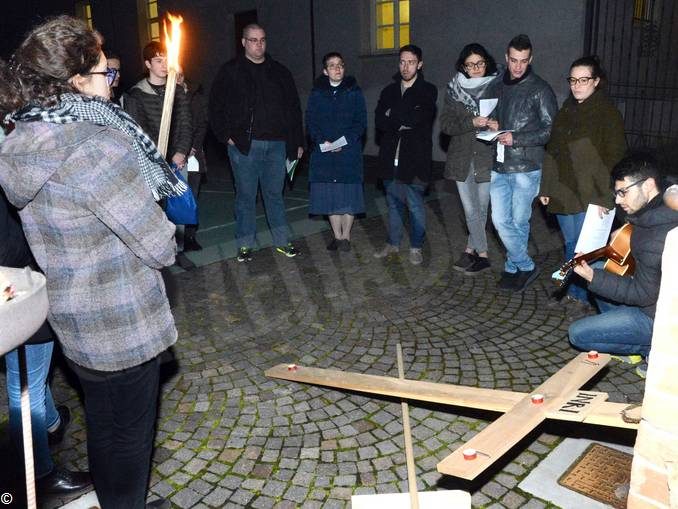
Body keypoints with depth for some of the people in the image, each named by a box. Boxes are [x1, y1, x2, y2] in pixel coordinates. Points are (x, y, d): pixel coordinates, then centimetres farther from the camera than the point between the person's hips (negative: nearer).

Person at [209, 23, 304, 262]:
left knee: (275, 193, 10)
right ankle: (245, 244, 15)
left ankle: (282, 241, 19)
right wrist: (226, 135, -7)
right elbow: (216, 106, 2)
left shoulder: (280, 71, 12)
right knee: (246, 196, 4)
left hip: (276, 144, 3)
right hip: (244, 145, -2)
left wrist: (297, 142, 9)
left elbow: (294, 107, 13)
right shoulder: (230, 71, 2)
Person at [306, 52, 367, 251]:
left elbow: (361, 121, -1)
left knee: (349, 194, 1)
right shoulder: (317, 93, 7)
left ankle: (346, 236, 14)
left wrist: (345, 141, -14)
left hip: (349, 152, -1)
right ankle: (337, 235, 16)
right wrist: (323, 141, -12)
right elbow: (311, 122, 4)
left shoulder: (354, 92, 3)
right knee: (329, 195, 4)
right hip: (324, 153, 2)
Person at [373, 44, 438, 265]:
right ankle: (393, 243, 29)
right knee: (394, 203, 14)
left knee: (415, 205, 2)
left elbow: (420, 118, -18)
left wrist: (393, 116, -7)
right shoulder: (389, 91, 12)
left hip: (415, 159, -4)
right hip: (391, 158, 4)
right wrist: (404, 121, -15)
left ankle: (416, 247, 18)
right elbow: (379, 122, -1)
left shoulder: (428, 91, -1)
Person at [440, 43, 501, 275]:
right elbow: (446, 124, -2)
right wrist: (472, 123, -17)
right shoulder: (454, 90, 6)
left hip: (487, 157, -1)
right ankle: (482, 254, 15)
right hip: (462, 157, 2)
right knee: (470, 209, 4)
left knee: (481, 208, 3)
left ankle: (471, 249, 18)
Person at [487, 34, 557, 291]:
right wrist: (493, 125, 4)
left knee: (519, 222, 2)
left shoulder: (540, 89, -4)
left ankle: (513, 267, 19)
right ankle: (525, 267, 17)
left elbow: (550, 130, -8)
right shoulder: (499, 87, 14)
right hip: (500, 166, 5)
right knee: (500, 221, 2)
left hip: (526, 167, -5)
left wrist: (516, 139, -17)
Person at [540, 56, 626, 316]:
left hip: (590, 196, -6)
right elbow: (552, 152, 15)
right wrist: (545, 188, 12)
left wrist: (602, 197, -18)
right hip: (563, 193, 6)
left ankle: (580, 297, 12)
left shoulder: (607, 113, -7)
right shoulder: (566, 111, 12)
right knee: (570, 244, 14)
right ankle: (570, 291, 27)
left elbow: (614, 158, -12)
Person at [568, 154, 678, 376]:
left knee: (577, 333, -6)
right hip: (656, 295, 10)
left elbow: (643, 295, -24)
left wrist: (593, 277, -26)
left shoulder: (658, 237, -33)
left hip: (658, 318, -9)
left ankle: (651, 348, 3)